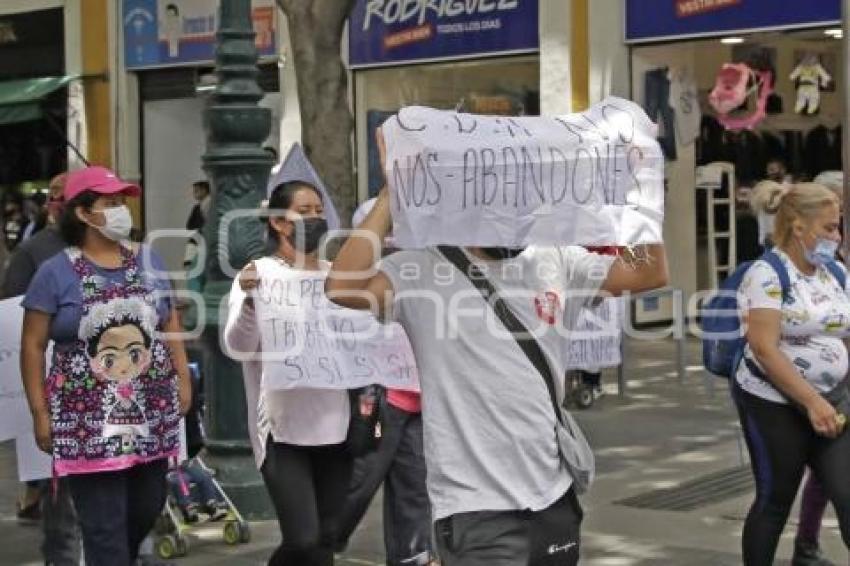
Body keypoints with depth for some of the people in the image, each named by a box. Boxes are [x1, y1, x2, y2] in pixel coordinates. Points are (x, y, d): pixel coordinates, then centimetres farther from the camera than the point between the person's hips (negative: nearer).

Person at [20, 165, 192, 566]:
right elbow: (33, 346, -4)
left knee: (147, 509, 14)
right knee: (105, 526, -3)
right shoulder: (56, 272, -6)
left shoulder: (148, 260, 8)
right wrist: (40, 413, -7)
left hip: (151, 413, 5)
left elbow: (170, 322, 16)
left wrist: (183, 379, 9)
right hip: (89, 420, -4)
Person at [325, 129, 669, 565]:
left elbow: (650, 274, 7)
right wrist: (392, 194, -23)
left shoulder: (555, 262, 7)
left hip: (554, 495, 6)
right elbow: (342, 287, -24)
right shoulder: (422, 270, -8)